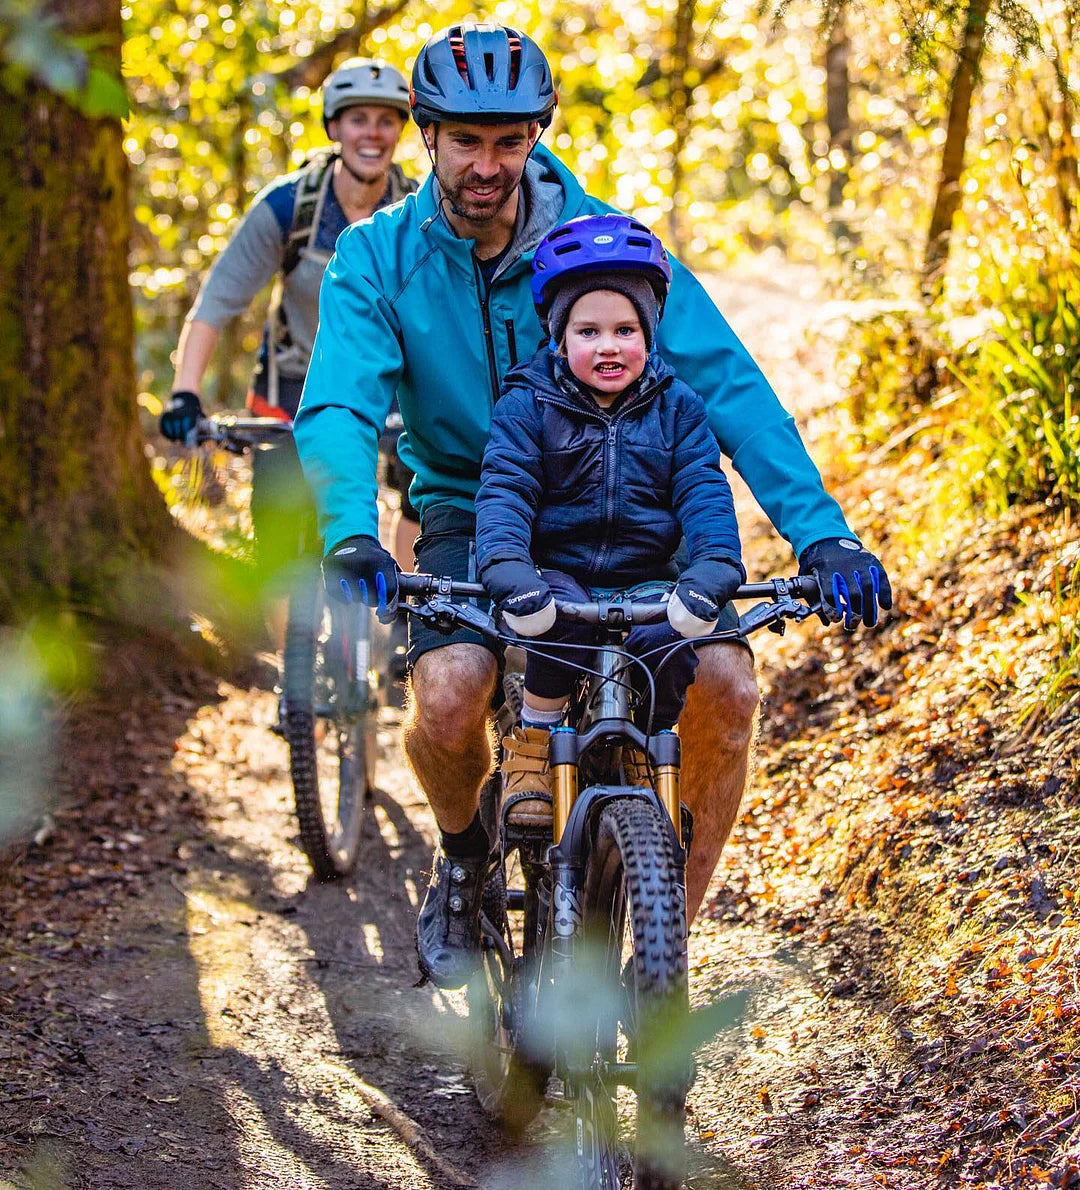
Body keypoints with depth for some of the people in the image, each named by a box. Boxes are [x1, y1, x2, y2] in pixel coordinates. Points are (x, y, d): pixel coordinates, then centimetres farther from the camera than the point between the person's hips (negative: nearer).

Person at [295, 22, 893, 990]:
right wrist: (351, 540, -45)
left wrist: (821, 534, -30)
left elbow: (725, 382, -18)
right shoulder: (379, 257, -11)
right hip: (469, 516, -1)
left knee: (725, 682, -23)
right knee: (449, 689, -31)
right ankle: (464, 855, 5)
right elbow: (337, 408, -23)